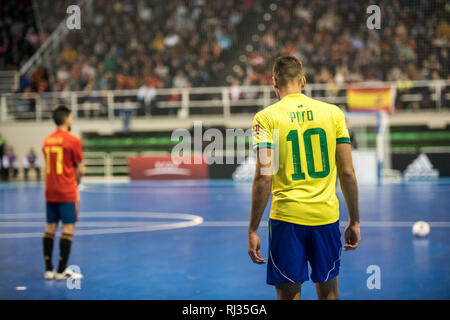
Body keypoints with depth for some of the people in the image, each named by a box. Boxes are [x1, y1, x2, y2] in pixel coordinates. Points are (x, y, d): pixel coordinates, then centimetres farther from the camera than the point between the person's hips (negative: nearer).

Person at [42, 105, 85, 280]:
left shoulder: (47, 141, 9)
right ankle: (62, 271, -3)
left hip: (50, 192, 6)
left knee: (50, 227, 9)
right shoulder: (73, 140, -9)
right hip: (67, 192, -6)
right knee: (68, 227, -2)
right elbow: (80, 169, -8)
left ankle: (48, 269, 11)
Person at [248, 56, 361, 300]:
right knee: (328, 293, 16)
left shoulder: (266, 117, -5)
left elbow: (264, 178, -11)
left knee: (289, 295, 6)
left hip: (287, 218, -2)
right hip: (327, 216, 3)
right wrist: (354, 221, 11)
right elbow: (348, 173, 3)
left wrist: (252, 230, -6)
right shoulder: (333, 113, 3)